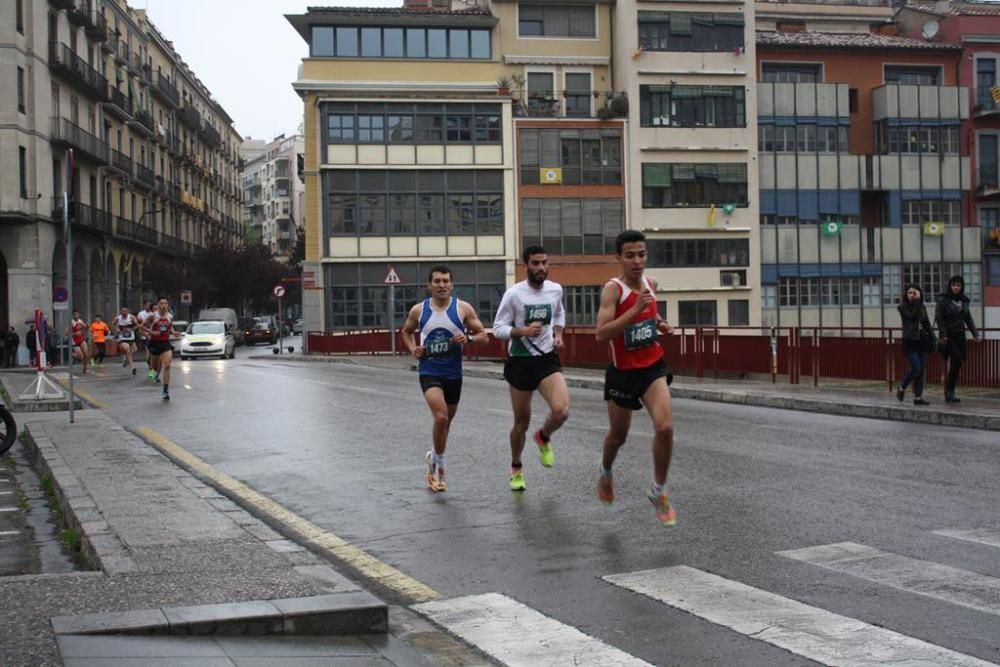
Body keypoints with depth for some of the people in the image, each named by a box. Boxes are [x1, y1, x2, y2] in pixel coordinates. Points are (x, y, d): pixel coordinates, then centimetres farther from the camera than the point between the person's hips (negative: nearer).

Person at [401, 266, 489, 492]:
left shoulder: (463, 308, -4)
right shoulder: (418, 310, -2)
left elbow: (484, 335, -1)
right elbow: (407, 331, 17)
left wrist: (469, 338, -21)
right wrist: (412, 348, -2)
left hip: (453, 373, 2)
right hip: (429, 372, -2)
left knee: (447, 420, 15)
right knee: (441, 417, -20)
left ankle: (435, 458, 40)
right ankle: (438, 464, -1)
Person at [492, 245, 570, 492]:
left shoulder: (556, 289, 0)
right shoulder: (513, 294, -12)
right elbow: (498, 328, -9)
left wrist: (558, 335, 4)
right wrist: (523, 331, -25)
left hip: (548, 360, 2)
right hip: (520, 363, -2)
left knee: (561, 411, -21)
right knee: (522, 422, 8)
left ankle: (543, 438, 15)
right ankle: (516, 468, 34)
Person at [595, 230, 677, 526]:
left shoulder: (651, 283, 1)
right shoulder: (613, 289, -18)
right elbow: (601, 334, -31)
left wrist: (660, 325, 3)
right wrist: (636, 309, -36)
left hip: (653, 368, 3)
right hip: (622, 372, -3)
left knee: (665, 428, -16)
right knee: (618, 435, 15)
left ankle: (658, 492, 2)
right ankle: (606, 474, 48)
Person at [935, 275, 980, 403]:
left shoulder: (964, 301, 13)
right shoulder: (943, 299, -4)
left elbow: (968, 318, 17)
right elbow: (939, 318, -9)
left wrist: (975, 333, 7)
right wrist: (943, 334, -17)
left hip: (960, 335, 6)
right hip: (948, 335, -6)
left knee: (957, 363, 3)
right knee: (956, 360, -16)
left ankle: (949, 393, 10)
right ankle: (949, 392, -10)